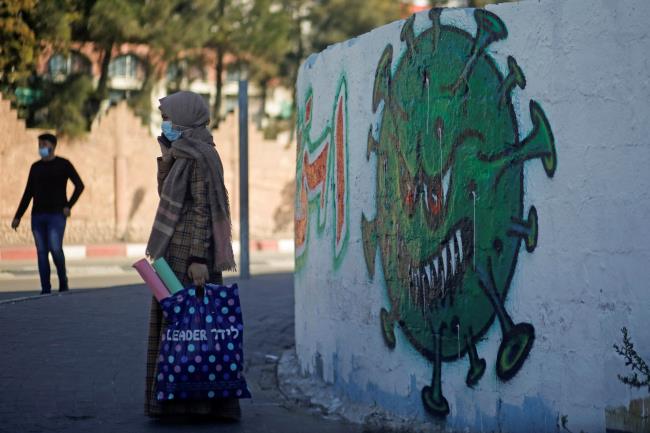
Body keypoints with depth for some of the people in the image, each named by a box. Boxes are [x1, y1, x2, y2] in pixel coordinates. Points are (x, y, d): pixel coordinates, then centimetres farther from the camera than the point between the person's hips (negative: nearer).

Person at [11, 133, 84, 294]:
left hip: (57, 215, -4)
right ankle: (45, 289, 3)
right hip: (38, 215, 4)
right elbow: (28, 193, 13)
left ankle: (63, 280, 8)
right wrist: (18, 216, 8)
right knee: (41, 252, -1)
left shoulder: (63, 164, -1)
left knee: (55, 249, -16)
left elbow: (79, 185, -2)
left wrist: (68, 206, -11)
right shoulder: (35, 167, 11)